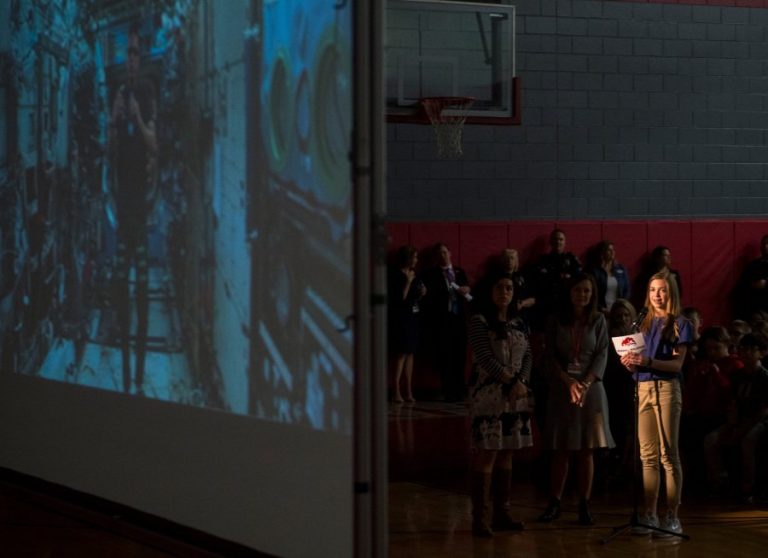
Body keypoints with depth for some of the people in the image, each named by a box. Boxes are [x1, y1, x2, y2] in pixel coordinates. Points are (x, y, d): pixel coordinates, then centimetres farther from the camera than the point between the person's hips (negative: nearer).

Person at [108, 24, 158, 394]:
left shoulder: (148, 94, -3)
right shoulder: (118, 96, 11)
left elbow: (155, 147, -10)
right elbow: (111, 152, 8)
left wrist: (138, 120, -24)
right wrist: (115, 120, -9)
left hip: (143, 192, -5)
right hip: (122, 193, 5)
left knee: (142, 280, -5)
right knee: (120, 276, 4)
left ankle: (140, 374, -2)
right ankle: (125, 358, 11)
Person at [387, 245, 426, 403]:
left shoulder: (413, 274, 11)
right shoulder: (395, 276, -12)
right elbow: (400, 298, -17)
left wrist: (422, 293, 1)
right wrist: (408, 281, -16)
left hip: (412, 318, 8)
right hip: (400, 319, -8)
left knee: (410, 354, 8)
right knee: (401, 353, -9)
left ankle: (409, 391, 11)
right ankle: (397, 392, -8)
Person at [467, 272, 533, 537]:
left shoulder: (519, 324, 15)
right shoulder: (479, 321, -3)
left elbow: (527, 357, 9)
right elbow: (485, 358, -11)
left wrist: (521, 382, -8)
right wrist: (511, 381, -12)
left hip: (515, 395, 6)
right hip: (488, 394, -6)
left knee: (506, 454, 9)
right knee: (486, 454, -8)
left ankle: (502, 513, 15)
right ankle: (480, 518, -7)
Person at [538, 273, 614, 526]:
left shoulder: (598, 320, 5)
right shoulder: (556, 320, 5)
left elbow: (601, 355, 0)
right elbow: (550, 356, 2)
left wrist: (586, 383, -12)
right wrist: (568, 381, -11)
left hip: (591, 386, 0)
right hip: (561, 387, 0)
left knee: (586, 450, 0)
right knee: (561, 450, 0)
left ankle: (584, 506, 2)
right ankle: (554, 503, 5)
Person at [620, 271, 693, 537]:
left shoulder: (679, 324, 0)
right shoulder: (644, 324, 16)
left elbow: (677, 363, -9)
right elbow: (637, 364, 14)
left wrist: (649, 361, -24)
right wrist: (629, 362, -9)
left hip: (667, 388, -5)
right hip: (643, 388, 5)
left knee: (668, 454, -4)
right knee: (648, 455, 5)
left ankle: (672, 517, -3)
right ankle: (650, 515, 8)